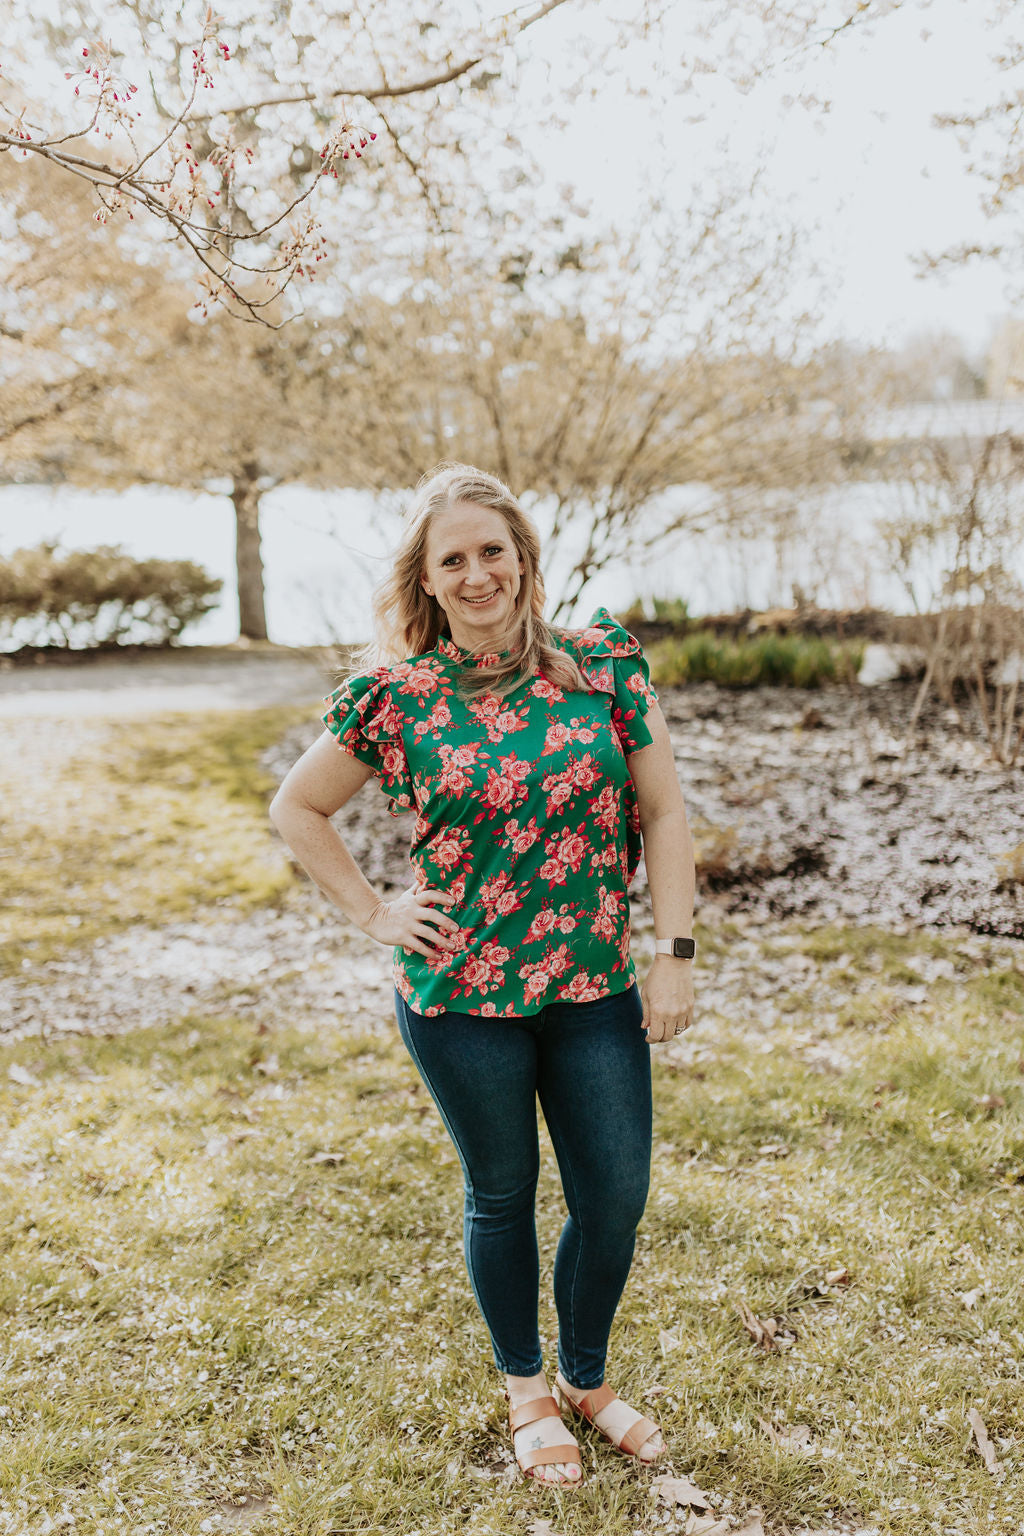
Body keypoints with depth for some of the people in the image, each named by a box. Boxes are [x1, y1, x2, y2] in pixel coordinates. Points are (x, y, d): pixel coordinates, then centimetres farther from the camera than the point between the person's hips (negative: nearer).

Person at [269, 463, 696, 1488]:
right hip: (460, 995, -2)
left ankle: (587, 1380, 37)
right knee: (502, 1197, 14)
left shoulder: (602, 664, -2)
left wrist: (674, 954, -4)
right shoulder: (399, 699, -6)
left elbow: (663, 814, 1)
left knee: (616, 1197, 10)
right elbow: (295, 809, 6)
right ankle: (525, 1393, 38)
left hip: (597, 988, 2)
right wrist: (373, 914, -1)